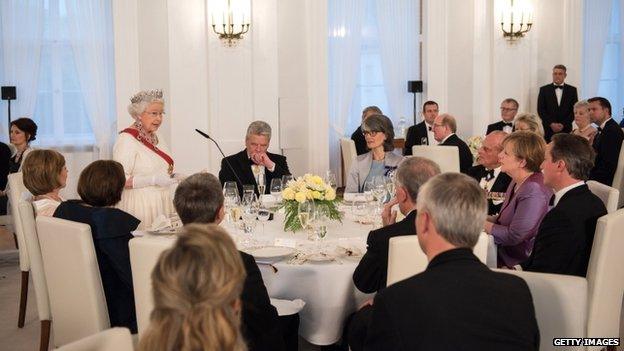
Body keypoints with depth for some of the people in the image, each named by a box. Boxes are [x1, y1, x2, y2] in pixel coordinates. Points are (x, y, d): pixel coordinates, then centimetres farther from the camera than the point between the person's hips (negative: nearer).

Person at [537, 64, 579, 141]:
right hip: (548, 129, 0)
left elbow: (574, 110, 4)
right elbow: (540, 110, 2)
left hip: (566, 129, 0)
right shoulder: (544, 89, 7)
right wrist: (551, 124, -9)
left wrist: (563, 124, -8)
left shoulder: (572, 90, 9)